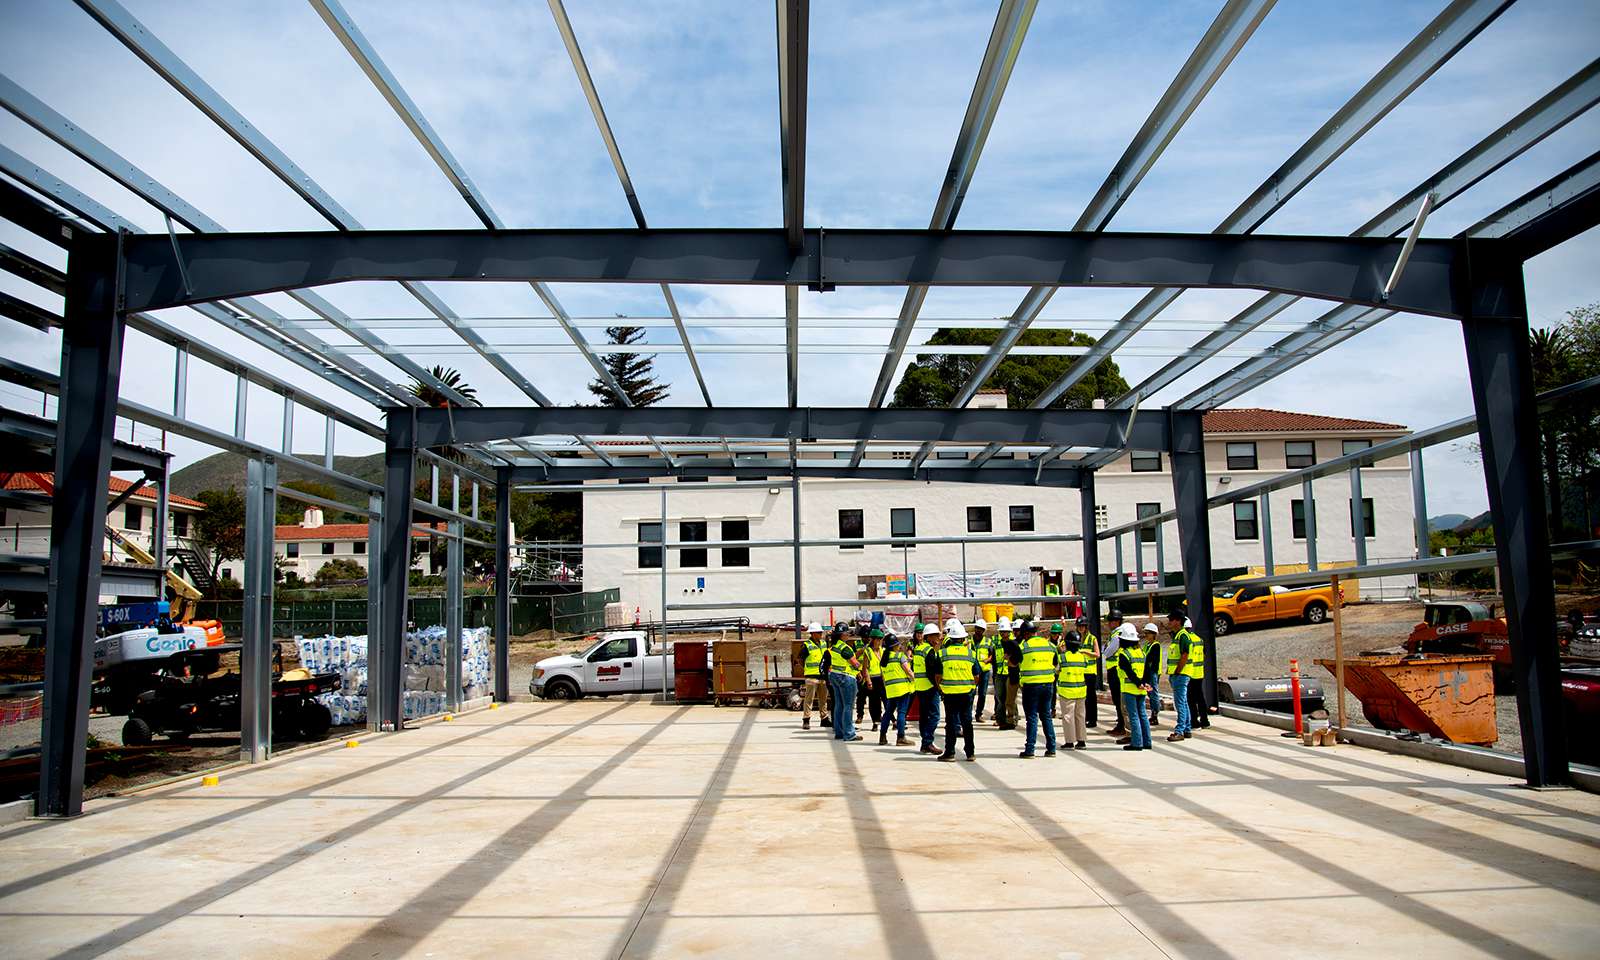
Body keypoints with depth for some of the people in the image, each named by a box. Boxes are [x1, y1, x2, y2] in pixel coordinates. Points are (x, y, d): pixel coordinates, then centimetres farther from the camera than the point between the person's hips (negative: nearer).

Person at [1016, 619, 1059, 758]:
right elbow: (1055, 664, 16)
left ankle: (1029, 750, -1)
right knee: (1046, 716, 14)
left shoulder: (1023, 646, -8)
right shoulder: (1049, 644, 8)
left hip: (1031, 685, -5)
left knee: (1032, 717, -1)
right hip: (1047, 684, 5)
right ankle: (1051, 748, 14)